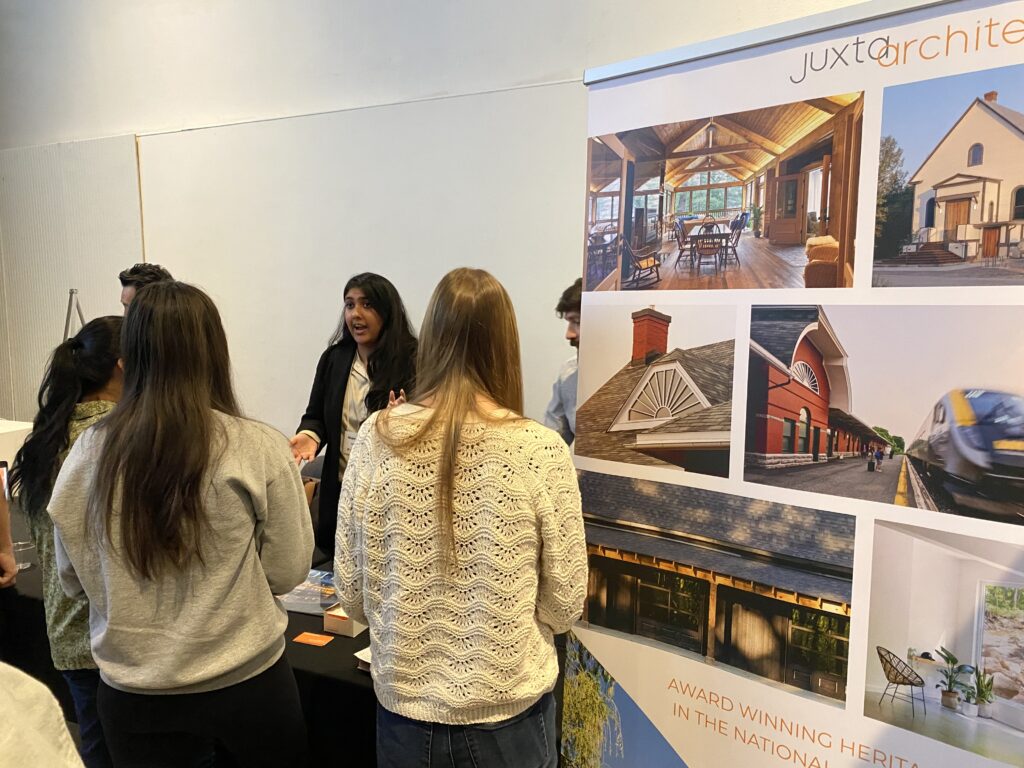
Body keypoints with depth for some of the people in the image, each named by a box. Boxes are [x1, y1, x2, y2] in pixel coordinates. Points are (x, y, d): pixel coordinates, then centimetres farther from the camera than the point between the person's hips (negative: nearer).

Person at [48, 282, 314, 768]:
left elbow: (72, 580, 3)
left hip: (132, 695, 2)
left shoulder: (88, 453, -10)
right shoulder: (260, 448, -18)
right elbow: (287, 571, -9)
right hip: (247, 682, -1)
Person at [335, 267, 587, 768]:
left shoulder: (376, 439, -13)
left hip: (404, 708, 2)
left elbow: (351, 595, -4)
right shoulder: (541, 450, -18)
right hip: (509, 713, -1)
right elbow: (565, 605, -8)